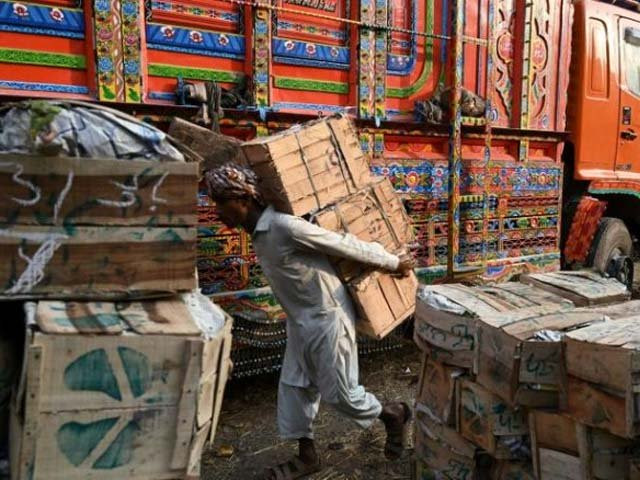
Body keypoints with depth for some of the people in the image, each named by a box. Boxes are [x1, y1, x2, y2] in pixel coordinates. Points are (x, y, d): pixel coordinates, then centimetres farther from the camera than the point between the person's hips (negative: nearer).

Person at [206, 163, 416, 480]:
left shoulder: (284, 226, -28)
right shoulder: (258, 232, 2)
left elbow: (347, 246, -21)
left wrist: (394, 264, -9)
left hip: (327, 318, -9)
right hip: (300, 321, 9)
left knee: (339, 393, 5)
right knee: (293, 386, 14)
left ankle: (394, 415, 33)